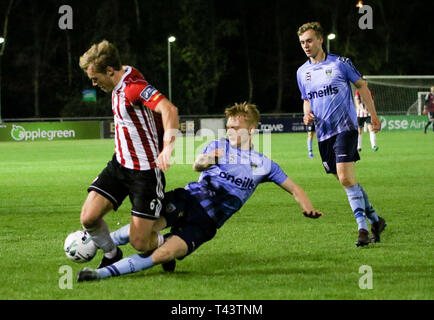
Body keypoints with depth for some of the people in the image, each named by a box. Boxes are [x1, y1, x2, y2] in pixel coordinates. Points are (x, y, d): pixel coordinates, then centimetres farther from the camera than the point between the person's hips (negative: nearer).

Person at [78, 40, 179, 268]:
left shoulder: (134, 87, -24)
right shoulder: (119, 86, 5)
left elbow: (169, 110, -40)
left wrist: (168, 148, -49)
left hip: (145, 172, -8)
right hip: (119, 164, 8)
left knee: (140, 243, -6)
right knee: (88, 217, -6)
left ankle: (164, 244, 28)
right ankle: (112, 255, 21)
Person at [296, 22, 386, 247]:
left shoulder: (340, 63, -4)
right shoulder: (302, 72, 11)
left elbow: (362, 86, 5)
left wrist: (373, 116, 5)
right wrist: (307, 114, 1)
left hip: (344, 127, -6)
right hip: (323, 134, 6)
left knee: (346, 178, -19)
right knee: (347, 181, 7)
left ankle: (363, 229, -17)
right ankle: (375, 220, 22)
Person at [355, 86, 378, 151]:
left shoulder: (370, 93, 6)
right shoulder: (358, 93, -5)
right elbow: (357, 104, -16)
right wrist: (363, 110, -31)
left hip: (369, 114, 1)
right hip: (360, 114, -1)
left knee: (371, 129, -16)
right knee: (359, 131, 8)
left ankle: (373, 146, -24)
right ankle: (359, 147, 22)